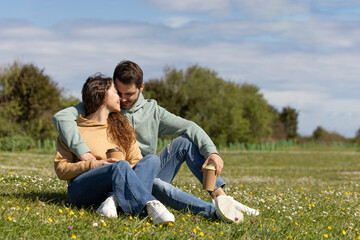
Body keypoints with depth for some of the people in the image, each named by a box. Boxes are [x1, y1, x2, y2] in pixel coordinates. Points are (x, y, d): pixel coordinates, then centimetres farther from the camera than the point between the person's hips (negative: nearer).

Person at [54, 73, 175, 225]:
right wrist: (95, 164, -13)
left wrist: (129, 173, -10)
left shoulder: (121, 127, 23)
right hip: (81, 189, -4)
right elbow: (60, 169, 1)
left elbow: (135, 161, 15)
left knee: (152, 159, -20)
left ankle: (114, 200, -41)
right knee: (121, 166, -33)